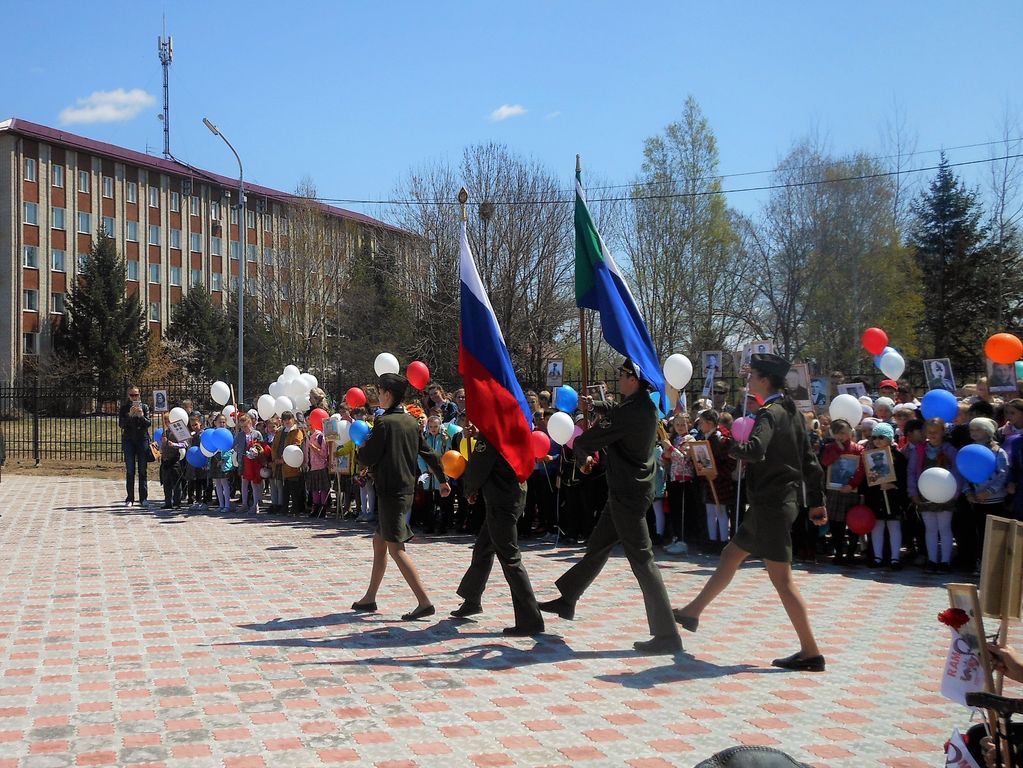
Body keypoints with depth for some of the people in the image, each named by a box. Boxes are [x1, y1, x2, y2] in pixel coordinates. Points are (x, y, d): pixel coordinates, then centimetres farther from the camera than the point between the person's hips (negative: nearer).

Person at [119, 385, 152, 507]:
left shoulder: (144, 407, 7)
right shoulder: (124, 408, 6)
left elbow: (148, 423, -1)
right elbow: (121, 424, -4)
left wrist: (141, 415, -19)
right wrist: (130, 415, -19)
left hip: (142, 439, 0)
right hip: (129, 440, 0)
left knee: (142, 470, -1)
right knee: (130, 471, -1)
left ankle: (143, 498, 2)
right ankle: (130, 499, 1)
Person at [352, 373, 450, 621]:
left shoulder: (384, 422, -14)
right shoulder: (411, 422, 10)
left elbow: (367, 458, -13)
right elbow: (428, 453, 14)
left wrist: (362, 446, 9)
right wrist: (442, 479, 23)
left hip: (390, 491, -9)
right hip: (407, 488, 9)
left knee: (396, 549, -9)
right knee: (379, 542, 18)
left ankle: (424, 602, -15)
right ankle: (370, 598, 26)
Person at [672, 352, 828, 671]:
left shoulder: (770, 414, -17)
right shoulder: (791, 412, 11)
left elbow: (754, 451, -35)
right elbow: (809, 460, 14)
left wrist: (730, 446, -16)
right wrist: (817, 501, 17)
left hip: (771, 505, -10)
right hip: (775, 502, 10)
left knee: (781, 577, -6)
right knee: (730, 556, 20)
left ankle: (811, 652, -3)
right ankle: (692, 612, 34)